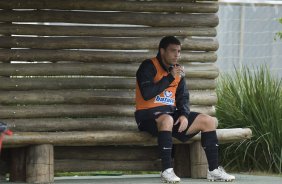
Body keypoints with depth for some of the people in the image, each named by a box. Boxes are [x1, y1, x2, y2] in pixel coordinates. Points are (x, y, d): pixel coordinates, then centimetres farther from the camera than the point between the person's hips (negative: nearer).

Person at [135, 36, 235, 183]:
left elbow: (183, 97, 14)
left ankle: (213, 170, -4)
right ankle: (166, 170, -38)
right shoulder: (149, 67, -10)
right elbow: (147, 94, -24)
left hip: (171, 112, 8)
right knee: (167, 120, -42)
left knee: (209, 121, -3)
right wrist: (170, 77, -20)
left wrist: (184, 114, -7)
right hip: (149, 115, -8)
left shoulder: (177, 69, 13)